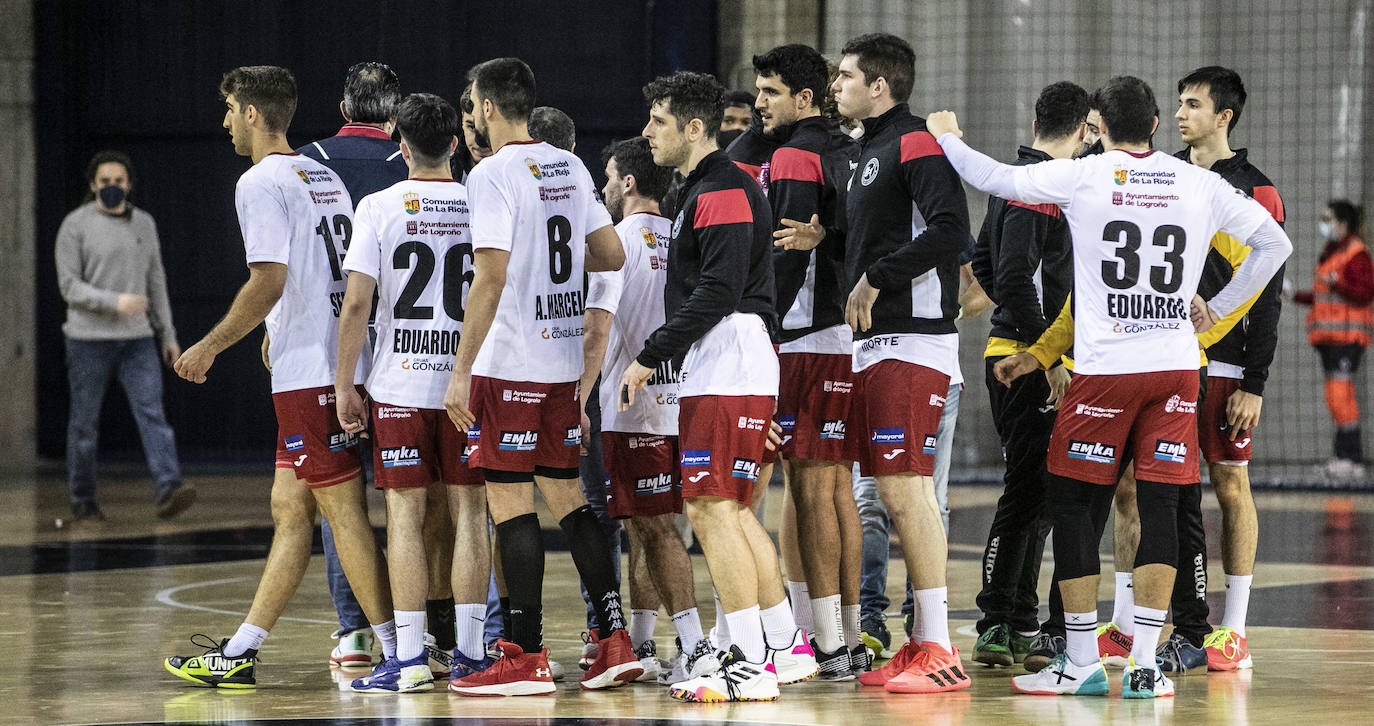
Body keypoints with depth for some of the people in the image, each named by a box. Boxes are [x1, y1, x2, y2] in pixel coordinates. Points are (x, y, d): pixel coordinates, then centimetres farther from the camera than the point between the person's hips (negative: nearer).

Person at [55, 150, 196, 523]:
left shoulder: (144, 224, 12)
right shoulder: (75, 226, -4)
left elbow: (156, 282, 17)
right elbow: (70, 286, -9)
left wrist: (168, 334, 14)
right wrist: (116, 302, -21)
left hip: (137, 338, 3)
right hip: (89, 338, -3)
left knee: (152, 413, -12)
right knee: (84, 423, 4)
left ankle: (167, 491, -24)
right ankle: (82, 501, 16)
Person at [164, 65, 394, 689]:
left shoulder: (261, 183, -10)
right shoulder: (325, 177, 17)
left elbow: (269, 282, -18)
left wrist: (210, 346, -9)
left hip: (309, 374, -9)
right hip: (338, 363, 9)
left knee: (343, 512, -7)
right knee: (289, 512, 10)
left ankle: (397, 651, -7)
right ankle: (240, 653, 15)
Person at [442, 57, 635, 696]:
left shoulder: (493, 175, -12)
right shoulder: (570, 168, 10)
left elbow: (491, 278, -19)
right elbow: (612, 256, 14)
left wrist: (461, 371, -17)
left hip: (510, 364, -8)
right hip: (563, 360, 8)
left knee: (510, 504, -3)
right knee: (565, 496, 13)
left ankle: (527, 659, -2)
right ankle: (615, 643, 10)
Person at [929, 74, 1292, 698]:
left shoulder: (1083, 177, -2)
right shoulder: (1199, 184, 7)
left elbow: (995, 179, 4)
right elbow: (1274, 243, 11)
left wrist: (947, 138, 22)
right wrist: (1217, 308, 17)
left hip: (1105, 370, -3)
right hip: (1177, 368, 3)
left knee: (1074, 506, 6)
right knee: (1159, 508, 3)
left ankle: (1082, 663, 6)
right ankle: (1145, 664, -1)